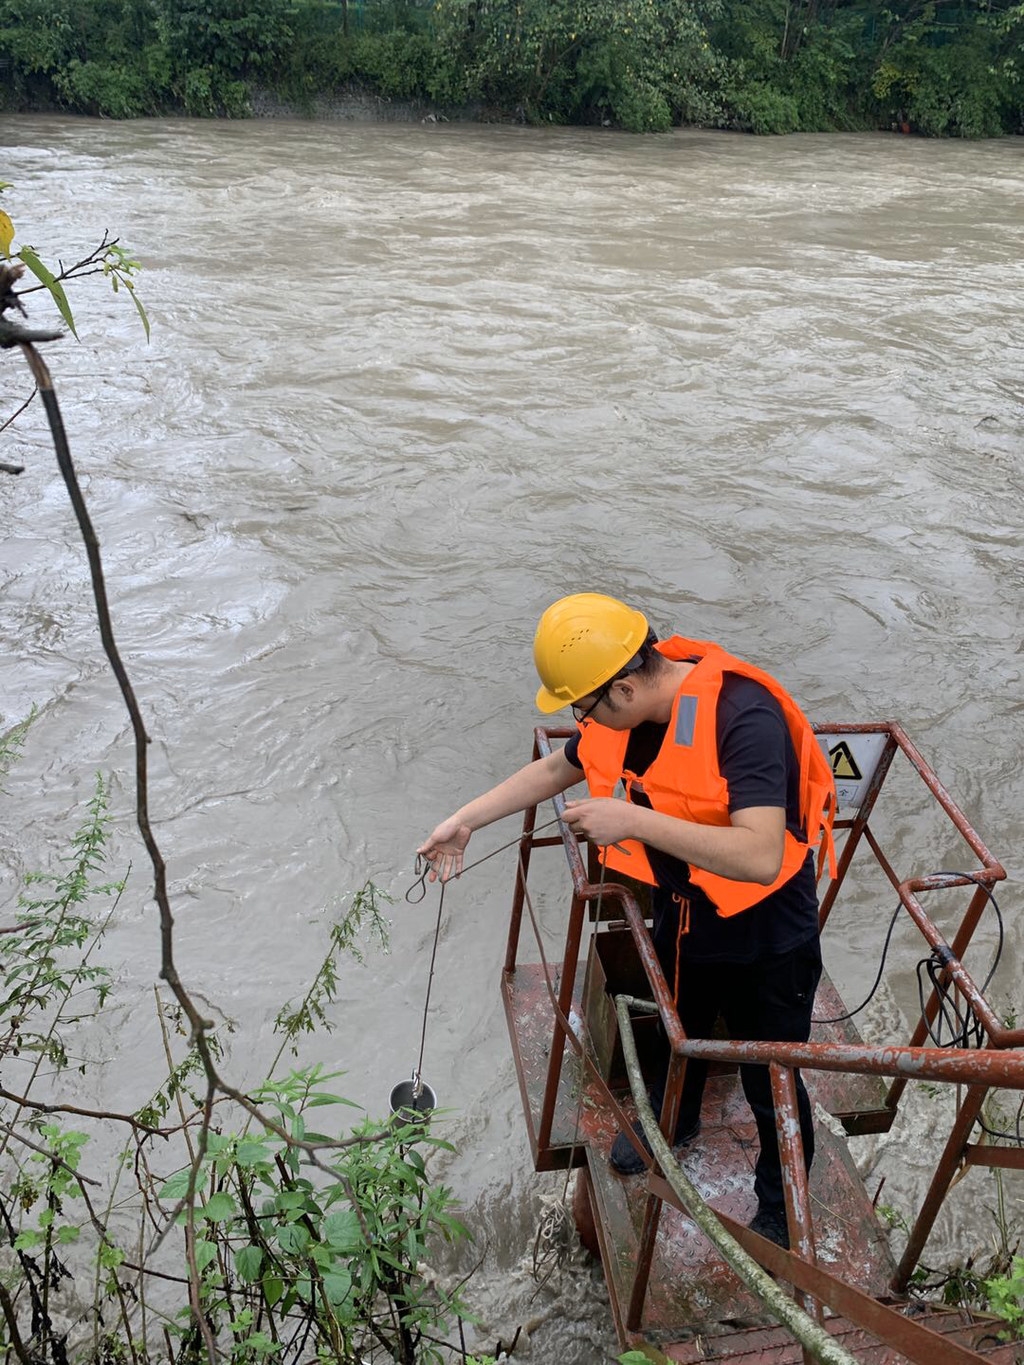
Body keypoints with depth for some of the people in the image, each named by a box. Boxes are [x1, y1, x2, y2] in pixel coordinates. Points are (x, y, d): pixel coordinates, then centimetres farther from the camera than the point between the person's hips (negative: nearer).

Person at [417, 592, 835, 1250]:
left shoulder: (743, 716, -36)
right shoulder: (633, 704, -12)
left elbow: (761, 856, -44)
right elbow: (553, 769, 5)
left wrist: (634, 821, -43)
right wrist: (464, 820, 2)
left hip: (767, 940, -7)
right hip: (681, 916, 7)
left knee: (771, 1082, 14)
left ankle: (781, 1211, 43)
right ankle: (674, 1121, 61)